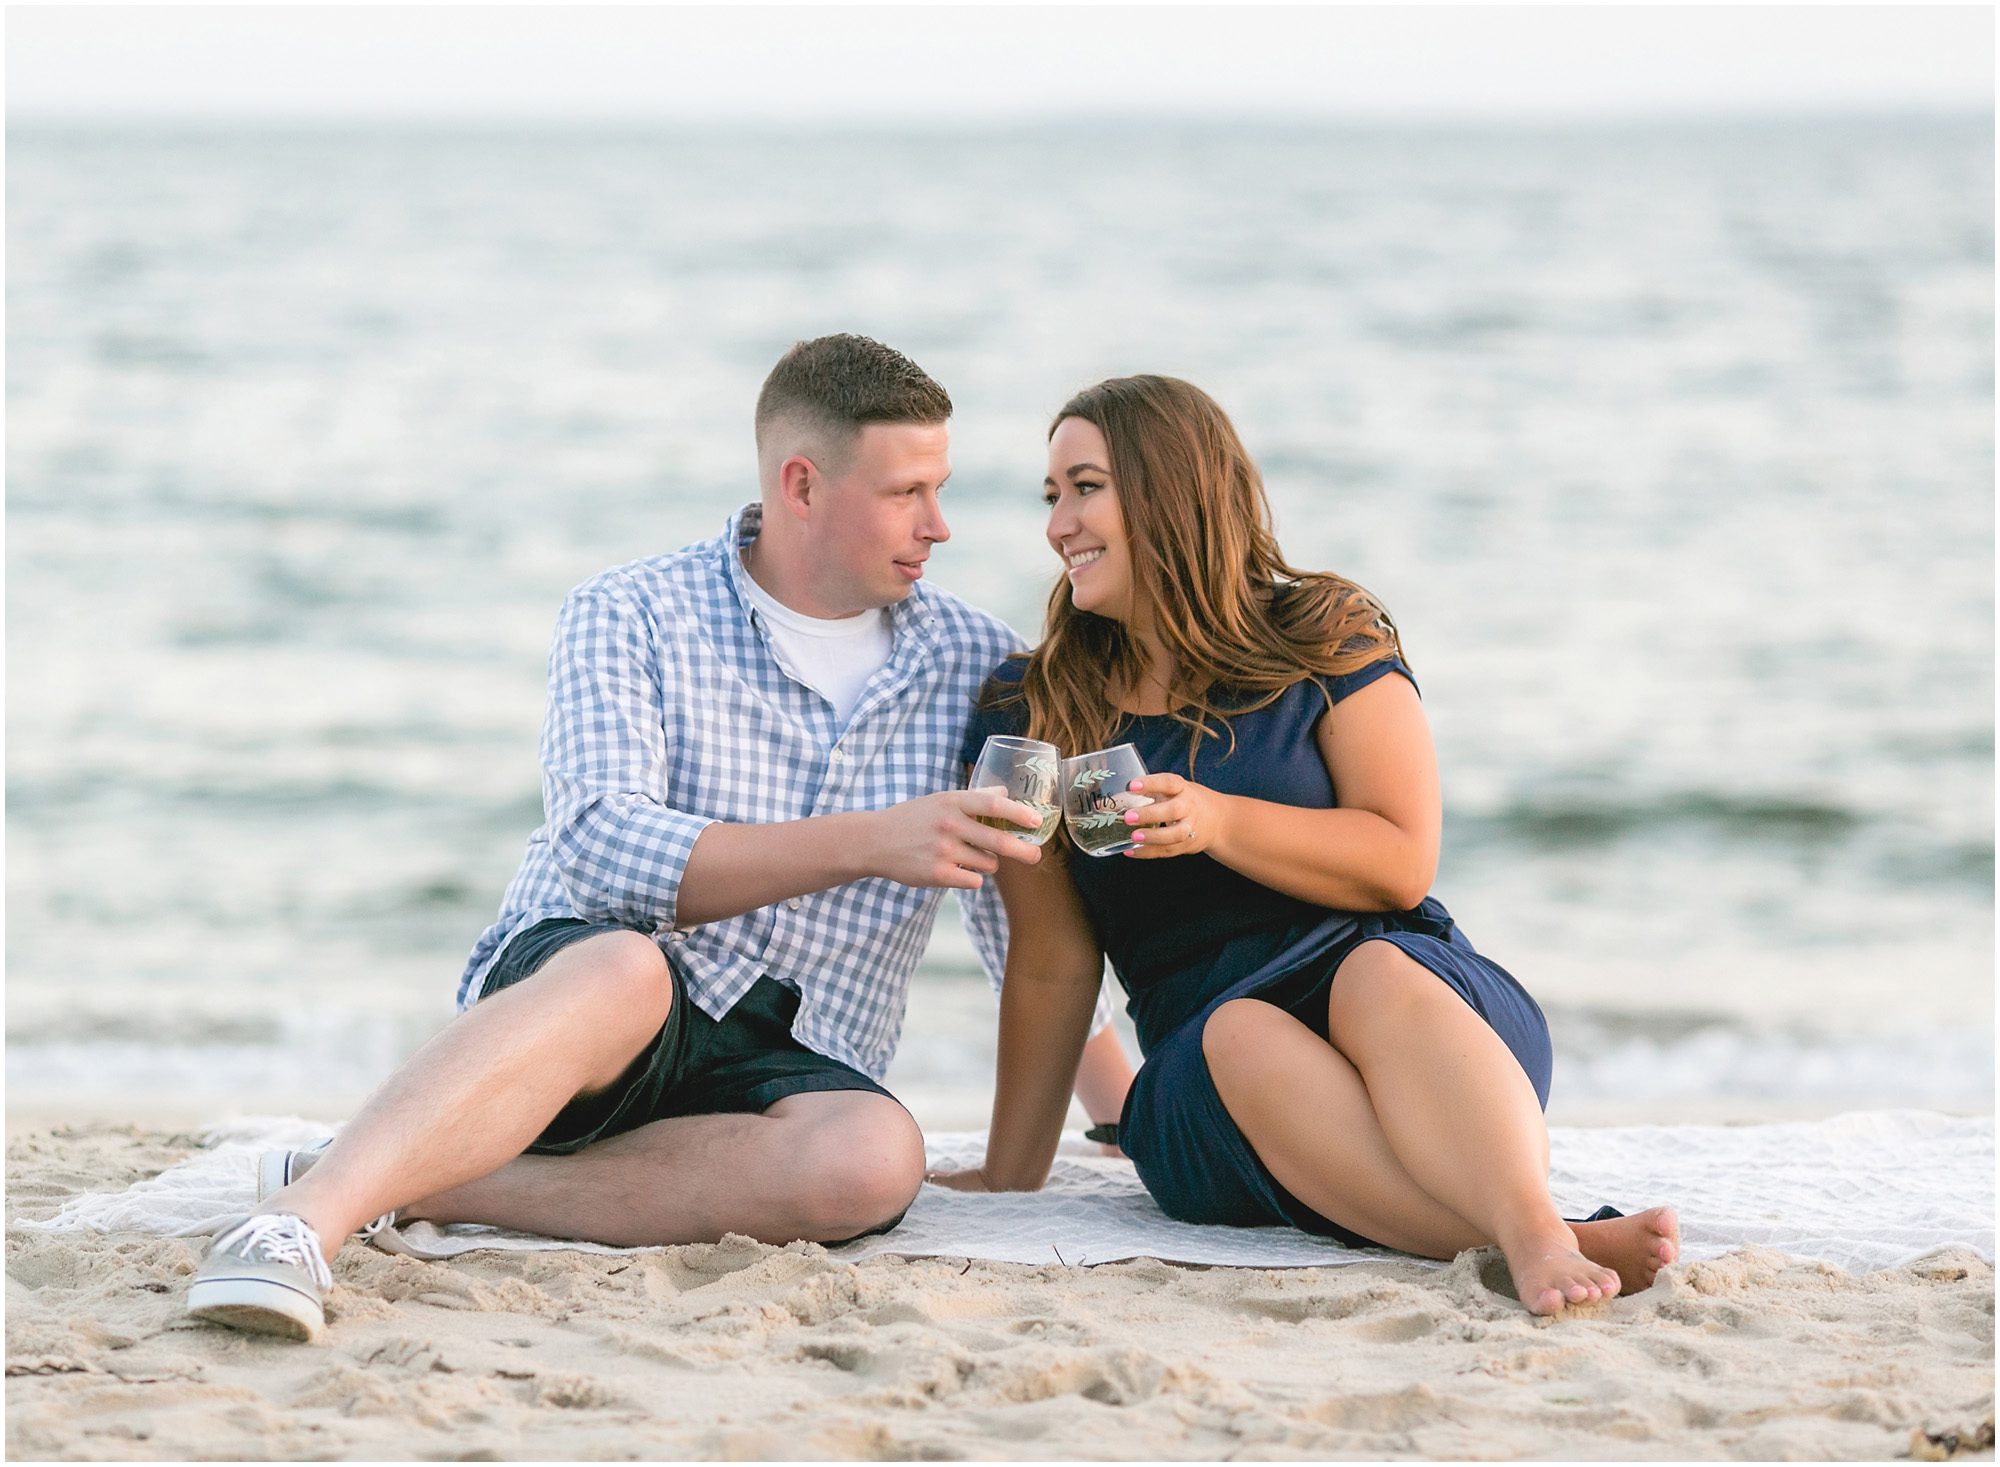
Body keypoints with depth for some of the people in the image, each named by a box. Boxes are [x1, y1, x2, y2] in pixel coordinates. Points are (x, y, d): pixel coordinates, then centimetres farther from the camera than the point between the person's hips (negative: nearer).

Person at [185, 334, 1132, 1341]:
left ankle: (409, 1188, -34)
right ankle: (305, 1219, -56)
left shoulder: (974, 664, 12)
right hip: (570, 983, -3)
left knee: (874, 1157, -35)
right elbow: (606, 851, -15)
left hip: (788, 1063, 3)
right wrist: (870, 843, -22)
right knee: (623, 969, -41)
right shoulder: (633, 616, 1)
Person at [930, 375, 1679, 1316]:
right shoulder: (1030, 715, 13)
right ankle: (1550, 1243, -56)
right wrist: (1008, 1181, 12)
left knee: (1380, 977, -36)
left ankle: (1535, 1232, -64)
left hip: (1415, 990, -1)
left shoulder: (1327, 641, 7)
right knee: (1239, 1036, -35)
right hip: (1204, 1074, 1)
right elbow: (1051, 966, 14)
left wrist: (1218, 822, -18)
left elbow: (1403, 865, -3)